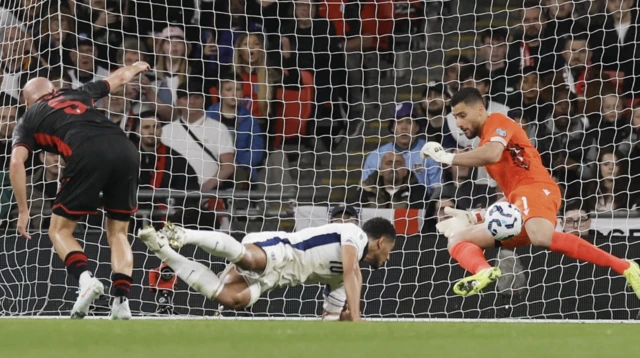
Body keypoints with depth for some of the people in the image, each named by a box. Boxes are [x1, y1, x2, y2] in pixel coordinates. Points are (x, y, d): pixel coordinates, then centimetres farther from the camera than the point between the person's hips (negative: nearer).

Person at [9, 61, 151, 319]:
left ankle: (85, 279, -16)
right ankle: (121, 301, -1)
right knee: (118, 233, 16)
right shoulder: (77, 94, 34)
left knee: (60, 230, 11)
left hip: (88, 155, -4)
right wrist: (135, 68, 72)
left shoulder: (29, 119, 23)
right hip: (125, 149, 4)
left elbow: (16, 162, 7)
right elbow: (119, 78, 50)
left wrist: (23, 210, 10)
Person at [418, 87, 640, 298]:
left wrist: (447, 158, -5)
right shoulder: (485, 142, 32)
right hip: (518, 208, 10)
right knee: (456, 239, 4)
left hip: (535, 188, -10)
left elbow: (492, 154, -16)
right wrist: (473, 218, 29)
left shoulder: (497, 122, 8)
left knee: (542, 238, -41)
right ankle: (484, 272, -33)